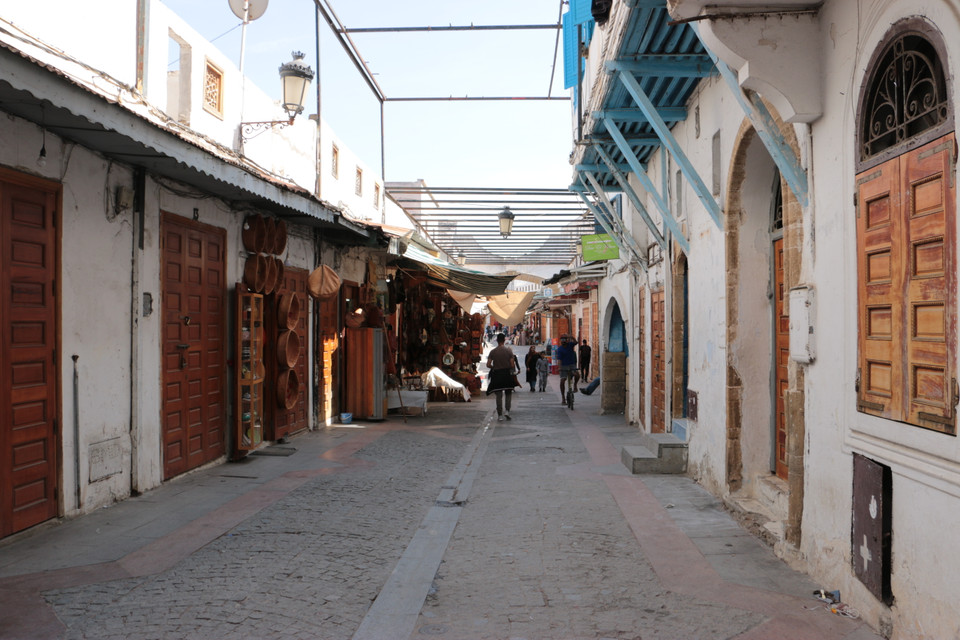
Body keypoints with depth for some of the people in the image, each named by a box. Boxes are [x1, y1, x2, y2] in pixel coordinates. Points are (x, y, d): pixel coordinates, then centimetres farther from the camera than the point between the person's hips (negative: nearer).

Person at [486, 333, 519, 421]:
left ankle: (500, 415, 4)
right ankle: (507, 411, -2)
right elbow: (512, 364, -8)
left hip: (497, 374, 1)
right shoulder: (509, 350, -5)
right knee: (508, 394, 13)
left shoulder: (492, 351, -2)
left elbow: (488, 365, -4)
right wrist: (514, 370, 12)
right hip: (507, 374, -1)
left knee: (499, 395, 5)